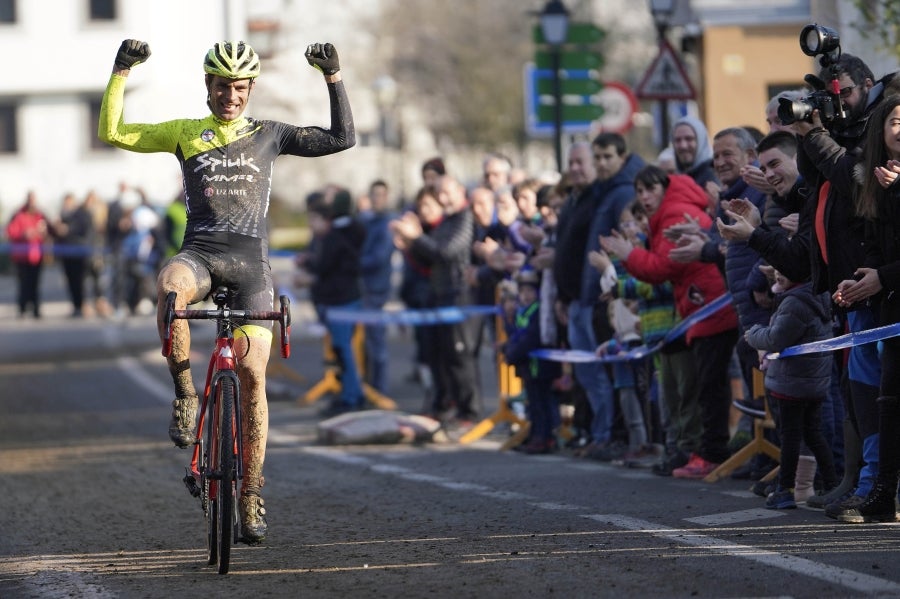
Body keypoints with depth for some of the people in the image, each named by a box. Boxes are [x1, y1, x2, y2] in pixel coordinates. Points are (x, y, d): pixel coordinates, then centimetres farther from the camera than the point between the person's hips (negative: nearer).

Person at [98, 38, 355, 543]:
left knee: (253, 373, -9)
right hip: (200, 253, 0)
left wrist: (334, 78, 4)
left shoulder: (268, 135, 14)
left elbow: (342, 138, 12)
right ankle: (185, 394, -22)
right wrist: (121, 73, 0)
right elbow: (113, 133, 9)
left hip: (251, 259, 0)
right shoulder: (184, 133, 13)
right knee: (169, 285, -39)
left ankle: (252, 493, 0)